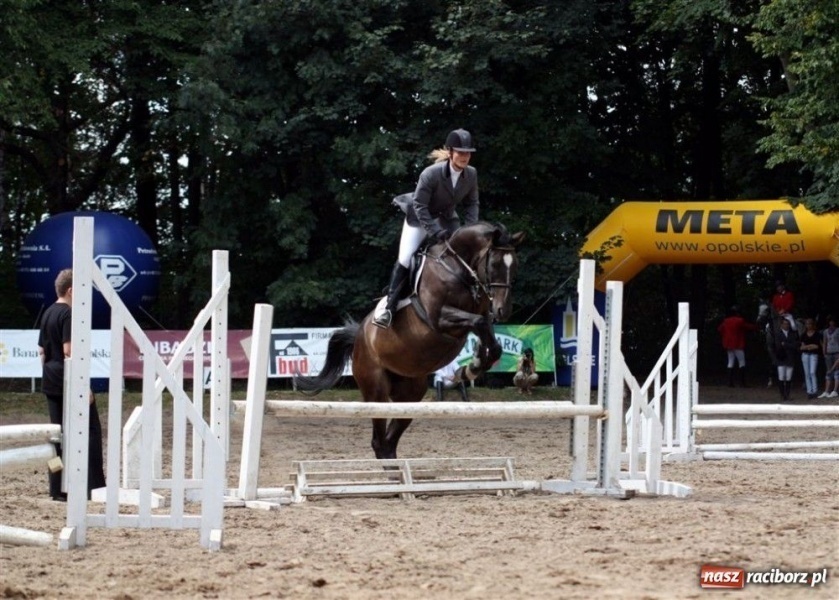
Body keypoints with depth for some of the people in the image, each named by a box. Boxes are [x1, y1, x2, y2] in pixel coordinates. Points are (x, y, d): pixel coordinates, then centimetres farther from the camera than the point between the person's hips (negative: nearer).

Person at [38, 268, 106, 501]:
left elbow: (42, 351, 18)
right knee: (90, 431, -3)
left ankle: (58, 489, 7)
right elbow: (69, 351, -20)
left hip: (50, 383, 9)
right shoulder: (69, 315, -13)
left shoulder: (47, 314, 14)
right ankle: (93, 486, -6)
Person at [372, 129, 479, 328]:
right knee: (405, 260, -11)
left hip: (446, 218, 5)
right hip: (420, 218, -5)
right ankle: (389, 306, -6)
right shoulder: (431, 174, -31)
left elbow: (471, 203, -4)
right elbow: (419, 206, -26)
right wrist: (435, 231, -32)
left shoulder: (471, 175, -16)